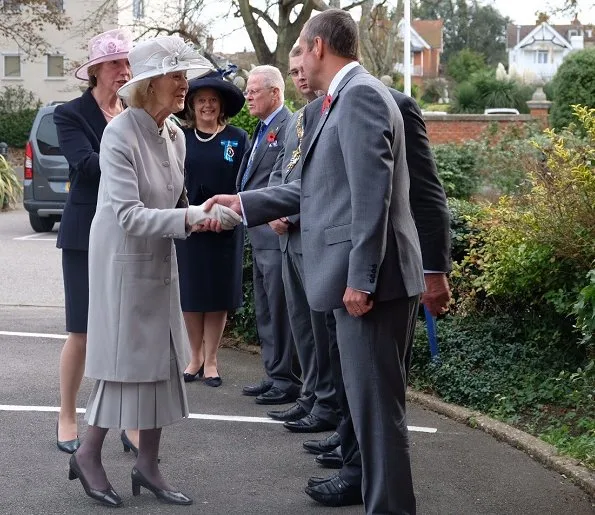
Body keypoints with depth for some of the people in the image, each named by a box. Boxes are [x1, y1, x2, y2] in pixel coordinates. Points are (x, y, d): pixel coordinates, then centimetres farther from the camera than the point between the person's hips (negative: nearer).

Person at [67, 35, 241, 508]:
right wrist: (189, 218, -35)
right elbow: (128, 215, -27)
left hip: (160, 259, 7)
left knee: (162, 360, 9)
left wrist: (203, 215, -3)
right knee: (126, 358, 1)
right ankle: (89, 455, 20)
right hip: (124, 260, -7)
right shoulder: (120, 134, -20)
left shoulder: (175, 135, 3)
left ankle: (148, 465, 19)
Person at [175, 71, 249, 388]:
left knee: (217, 295, 5)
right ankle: (195, 356, 19)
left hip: (224, 228, -1)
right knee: (190, 294, 6)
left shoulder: (237, 139, 2)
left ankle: (210, 359, 14)